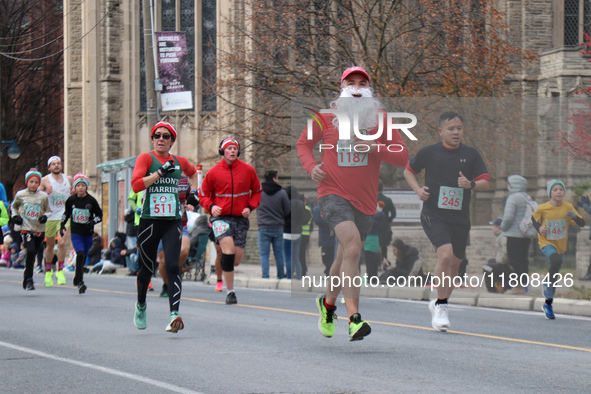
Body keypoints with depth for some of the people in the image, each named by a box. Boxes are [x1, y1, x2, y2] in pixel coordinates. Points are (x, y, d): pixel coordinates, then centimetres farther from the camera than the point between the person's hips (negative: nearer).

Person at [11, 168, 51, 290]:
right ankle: (29, 280, -12)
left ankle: (26, 278, 27)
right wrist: (15, 216, 3)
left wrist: (45, 217, -4)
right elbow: (13, 207, 21)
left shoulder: (43, 196, 4)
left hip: (39, 229, 2)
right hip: (26, 228, -2)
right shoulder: (20, 195, 3)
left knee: (33, 255, 9)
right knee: (30, 252, -19)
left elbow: (48, 210, 17)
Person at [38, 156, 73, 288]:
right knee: (50, 246, 9)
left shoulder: (68, 179, 8)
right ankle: (48, 271, 28)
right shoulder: (45, 180, -1)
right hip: (50, 217, -1)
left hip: (64, 216, 1)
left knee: (62, 242, -18)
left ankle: (60, 271, -8)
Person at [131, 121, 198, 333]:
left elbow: (193, 172, 35)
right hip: (149, 220, -2)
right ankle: (141, 305, 37)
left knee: (172, 266, -15)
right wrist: (160, 172, -16)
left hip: (173, 222, 2)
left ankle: (174, 314, -23)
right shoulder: (146, 158, 0)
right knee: (147, 268, 10)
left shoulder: (180, 162, 11)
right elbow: (136, 184, -15)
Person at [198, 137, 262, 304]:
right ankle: (230, 291, -16)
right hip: (221, 217, -2)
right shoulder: (213, 172, -1)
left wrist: (250, 207, -2)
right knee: (229, 249, -23)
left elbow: (257, 191, 15)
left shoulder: (248, 170, 2)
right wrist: (211, 206, -12)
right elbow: (203, 195, 9)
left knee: (237, 258, 0)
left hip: (241, 218, 2)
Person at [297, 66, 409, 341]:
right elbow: (303, 143, 16)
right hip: (333, 194, -4)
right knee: (352, 245, -27)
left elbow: (403, 158, 1)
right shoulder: (326, 119, 0)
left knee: (345, 260, 17)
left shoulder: (380, 120, 3)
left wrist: (375, 148, -15)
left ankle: (328, 303, 47)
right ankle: (354, 319, -31)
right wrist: (311, 166, -4)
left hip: (365, 200, 4)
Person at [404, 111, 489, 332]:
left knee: (455, 264, 11)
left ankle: (440, 304, 34)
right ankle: (440, 305, -9)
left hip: (460, 219, 3)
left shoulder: (471, 154, 3)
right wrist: (418, 190, -3)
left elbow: (485, 183, 2)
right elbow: (409, 171, 15)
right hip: (433, 215, -3)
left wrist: (471, 184, -19)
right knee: (445, 255, -24)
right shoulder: (429, 152, -1)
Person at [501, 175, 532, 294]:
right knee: (523, 259, 12)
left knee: (515, 259, -5)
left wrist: (503, 227, -2)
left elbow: (508, 217, -19)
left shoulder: (513, 198, -12)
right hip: (526, 235, 8)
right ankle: (523, 286, 14)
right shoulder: (528, 198, 13)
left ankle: (518, 287, -7)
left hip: (514, 235, -8)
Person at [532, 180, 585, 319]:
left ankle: (548, 304, 30)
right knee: (556, 260, -36)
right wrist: (539, 228, -13)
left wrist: (574, 217, -32)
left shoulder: (568, 207, -11)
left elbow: (582, 224, -12)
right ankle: (548, 281, -8)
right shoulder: (543, 208, -14)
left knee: (554, 276, 13)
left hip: (561, 244, 3)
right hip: (547, 243, -3)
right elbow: (534, 218, 6)